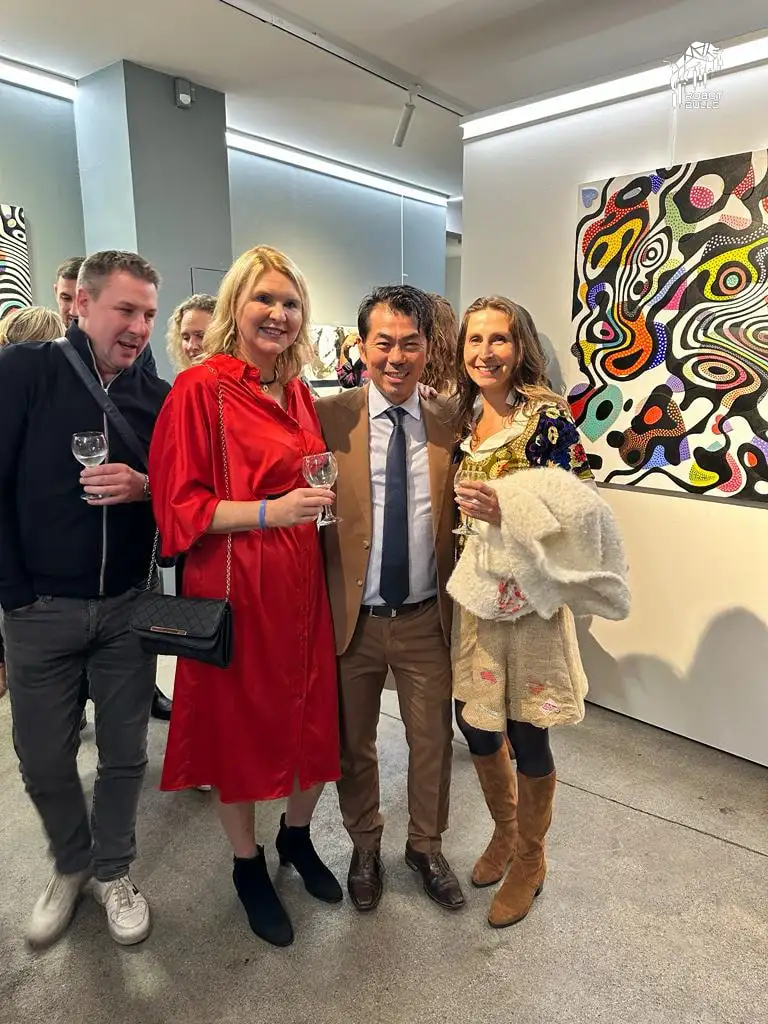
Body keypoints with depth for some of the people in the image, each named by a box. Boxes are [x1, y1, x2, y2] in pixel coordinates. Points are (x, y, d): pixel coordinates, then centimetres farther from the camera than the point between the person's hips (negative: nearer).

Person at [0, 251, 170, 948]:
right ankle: (70, 866, 39)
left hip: (127, 605, 2)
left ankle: (113, 871, 35)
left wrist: (145, 488, -18)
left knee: (125, 752, 11)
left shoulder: (158, 396, 0)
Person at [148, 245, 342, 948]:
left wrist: (322, 496, 4)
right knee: (239, 727, 11)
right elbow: (179, 505, -13)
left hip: (301, 580, 6)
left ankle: (297, 836, 43)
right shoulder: (201, 388, -10)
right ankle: (248, 865, 37)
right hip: (235, 586, -6)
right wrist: (269, 511, -23)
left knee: (315, 720, 14)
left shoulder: (298, 392, 10)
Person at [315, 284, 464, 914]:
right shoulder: (330, 417, -8)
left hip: (427, 619, 1)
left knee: (433, 742, 17)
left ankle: (427, 846, 45)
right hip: (352, 618, -1)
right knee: (354, 744, 19)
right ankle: (365, 847, 46)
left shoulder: (452, 422, -2)